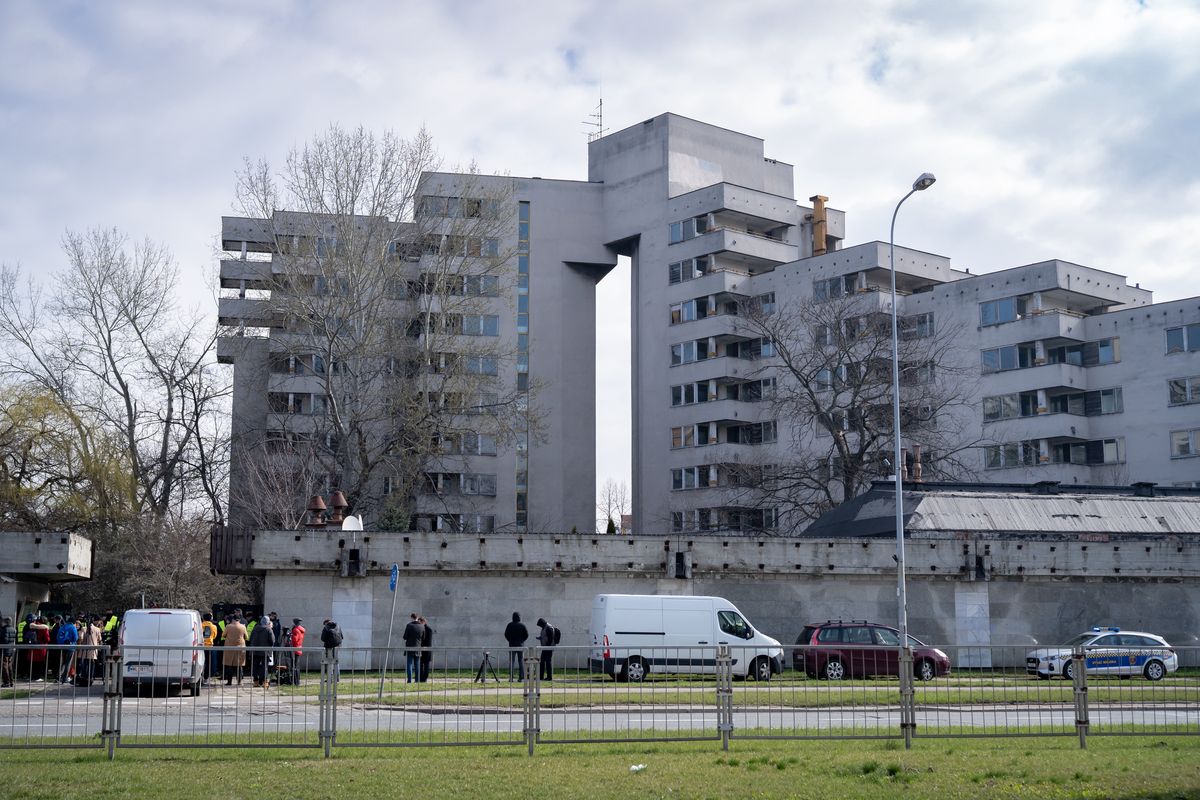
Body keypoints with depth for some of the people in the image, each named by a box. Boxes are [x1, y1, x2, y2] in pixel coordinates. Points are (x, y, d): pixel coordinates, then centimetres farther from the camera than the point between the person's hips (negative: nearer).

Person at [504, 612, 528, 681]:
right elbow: (526, 634, -2)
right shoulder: (522, 625, -1)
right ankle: (521, 677, 1)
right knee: (521, 661, 5)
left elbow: (506, 634, -2)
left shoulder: (510, 625, -2)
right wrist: (522, 640, 9)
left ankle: (511, 677, -4)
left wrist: (510, 641, 9)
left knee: (511, 661, 1)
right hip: (521, 645, 1)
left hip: (512, 644, -1)